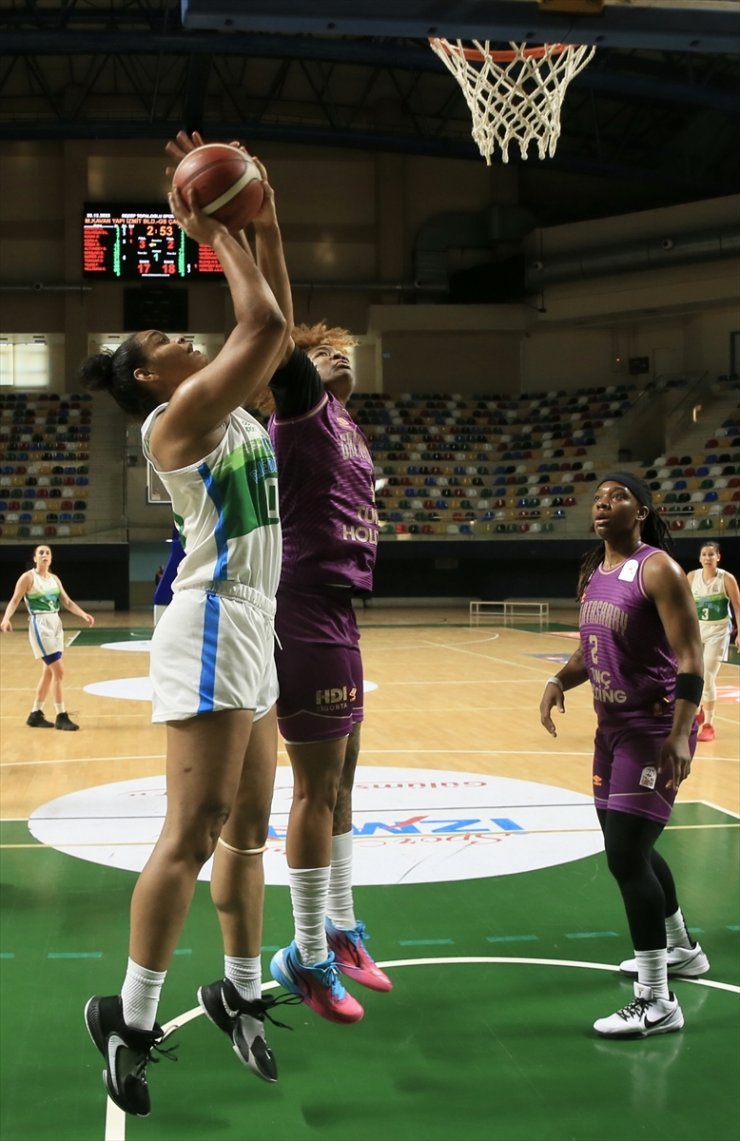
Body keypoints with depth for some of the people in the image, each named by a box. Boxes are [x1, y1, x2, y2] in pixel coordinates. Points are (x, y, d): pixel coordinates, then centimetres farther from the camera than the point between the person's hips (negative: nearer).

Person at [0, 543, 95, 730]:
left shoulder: (54, 579, 11)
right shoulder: (28, 577, -8)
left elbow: (67, 602, 10)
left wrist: (84, 615, -5)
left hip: (55, 624, 7)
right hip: (40, 625, -7)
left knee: (49, 672, 11)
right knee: (59, 671, -12)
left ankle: (35, 715, 20)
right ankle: (61, 716, -6)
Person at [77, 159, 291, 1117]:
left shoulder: (228, 409, 16)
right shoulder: (178, 416, -10)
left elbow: (272, 327, 21)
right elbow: (263, 325, -16)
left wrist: (249, 228, 15)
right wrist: (213, 237, -3)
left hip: (251, 630, 10)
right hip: (213, 626, -10)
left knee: (247, 828, 14)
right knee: (195, 831, -10)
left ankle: (240, 992, 24)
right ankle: (129, 1016, -1)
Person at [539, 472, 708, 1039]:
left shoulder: (657, 569, -15)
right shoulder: (593, 574, 10)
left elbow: (691, 658, -20)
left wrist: (680, 736, -29)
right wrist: (560, 681, 0)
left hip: (654, 728, -9)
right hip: (612, 725, 9)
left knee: (626, 854, -15)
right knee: (631, 846, 21)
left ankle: (657, 1002, -7)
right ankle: (681, 949, 43)